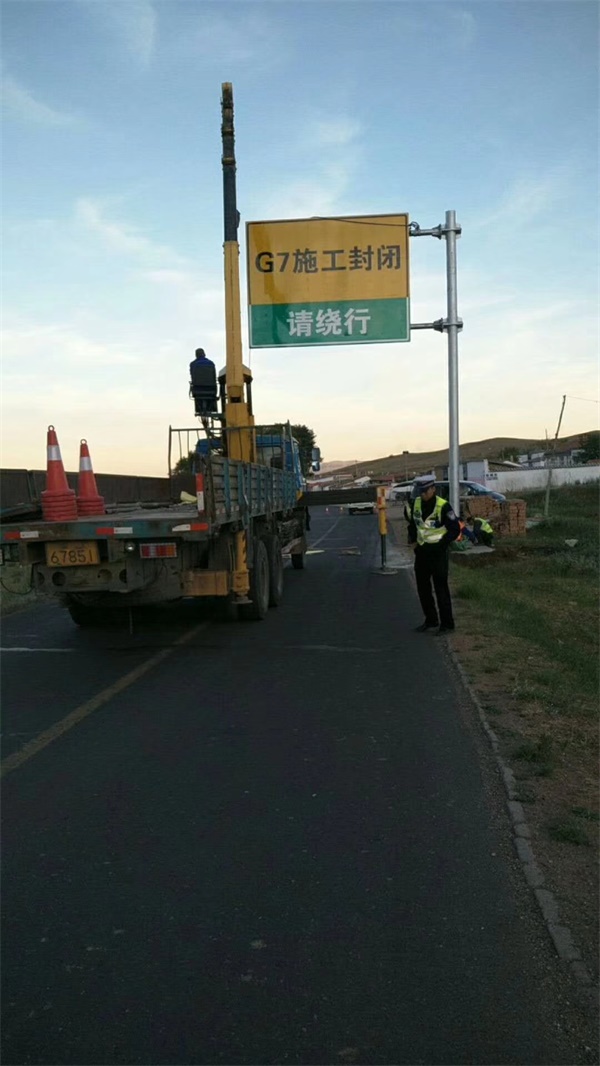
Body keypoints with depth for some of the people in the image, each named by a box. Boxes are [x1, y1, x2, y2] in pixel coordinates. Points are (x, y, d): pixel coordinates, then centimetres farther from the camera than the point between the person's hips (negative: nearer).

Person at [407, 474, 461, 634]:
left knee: (441, 589, -2)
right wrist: (412, 539, 4)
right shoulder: (416, 503, 3)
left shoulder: (443, 506, -16)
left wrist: (441, 545, -17)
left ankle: (447, 624, 7)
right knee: (422, 588, 14)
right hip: (421, 551, 7)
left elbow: (455, 529, -13)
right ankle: (431, 620, 29)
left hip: (438, 553, -7)